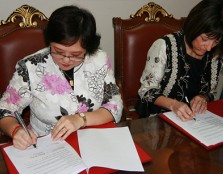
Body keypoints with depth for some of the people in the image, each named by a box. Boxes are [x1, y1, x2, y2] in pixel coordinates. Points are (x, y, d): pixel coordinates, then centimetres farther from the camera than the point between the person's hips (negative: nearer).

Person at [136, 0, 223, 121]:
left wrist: (204, 98, -9)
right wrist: (173, 104, -26)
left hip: (194, 119, 3)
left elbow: (211, 91, 13)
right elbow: (146, 91, -10)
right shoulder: (165, 46, -15)